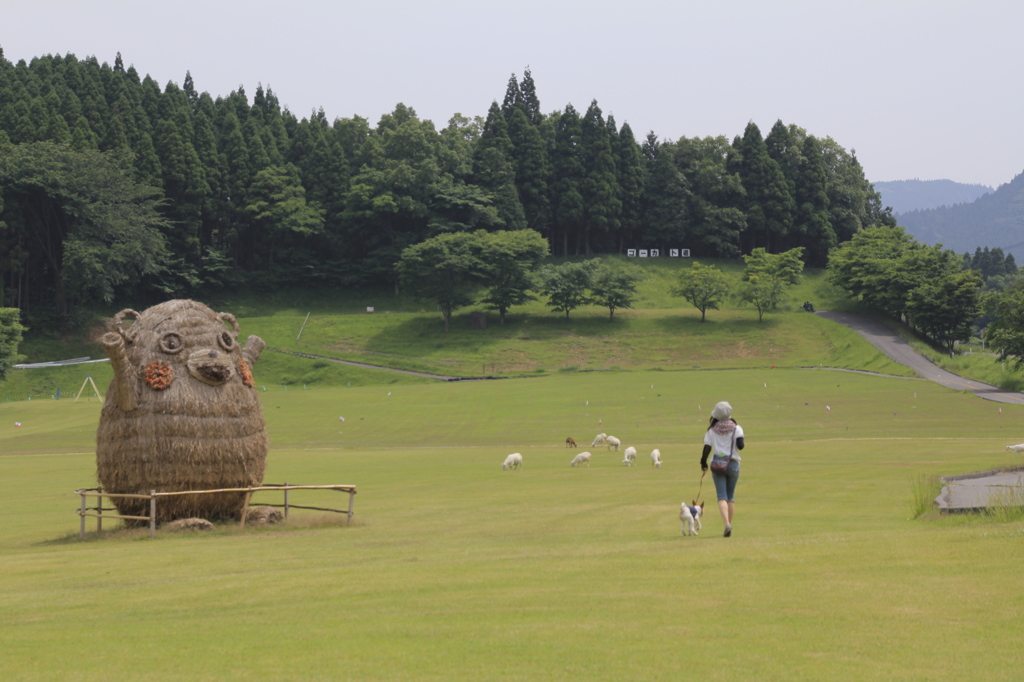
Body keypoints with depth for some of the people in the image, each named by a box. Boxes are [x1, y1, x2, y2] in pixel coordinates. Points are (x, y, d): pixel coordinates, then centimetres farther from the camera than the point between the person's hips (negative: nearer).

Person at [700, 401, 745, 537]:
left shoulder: (711, 430, 1)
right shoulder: (736, 428, -1)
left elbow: (707, 449, -1)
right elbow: (740, 446, -12)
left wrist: (703, 463, 13)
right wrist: (742, 444, 11)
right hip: (733, 464, 1)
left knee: (722, 496, -6)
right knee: (730, 496, 15)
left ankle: (727, 523, -26)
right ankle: (729, 525, 14)